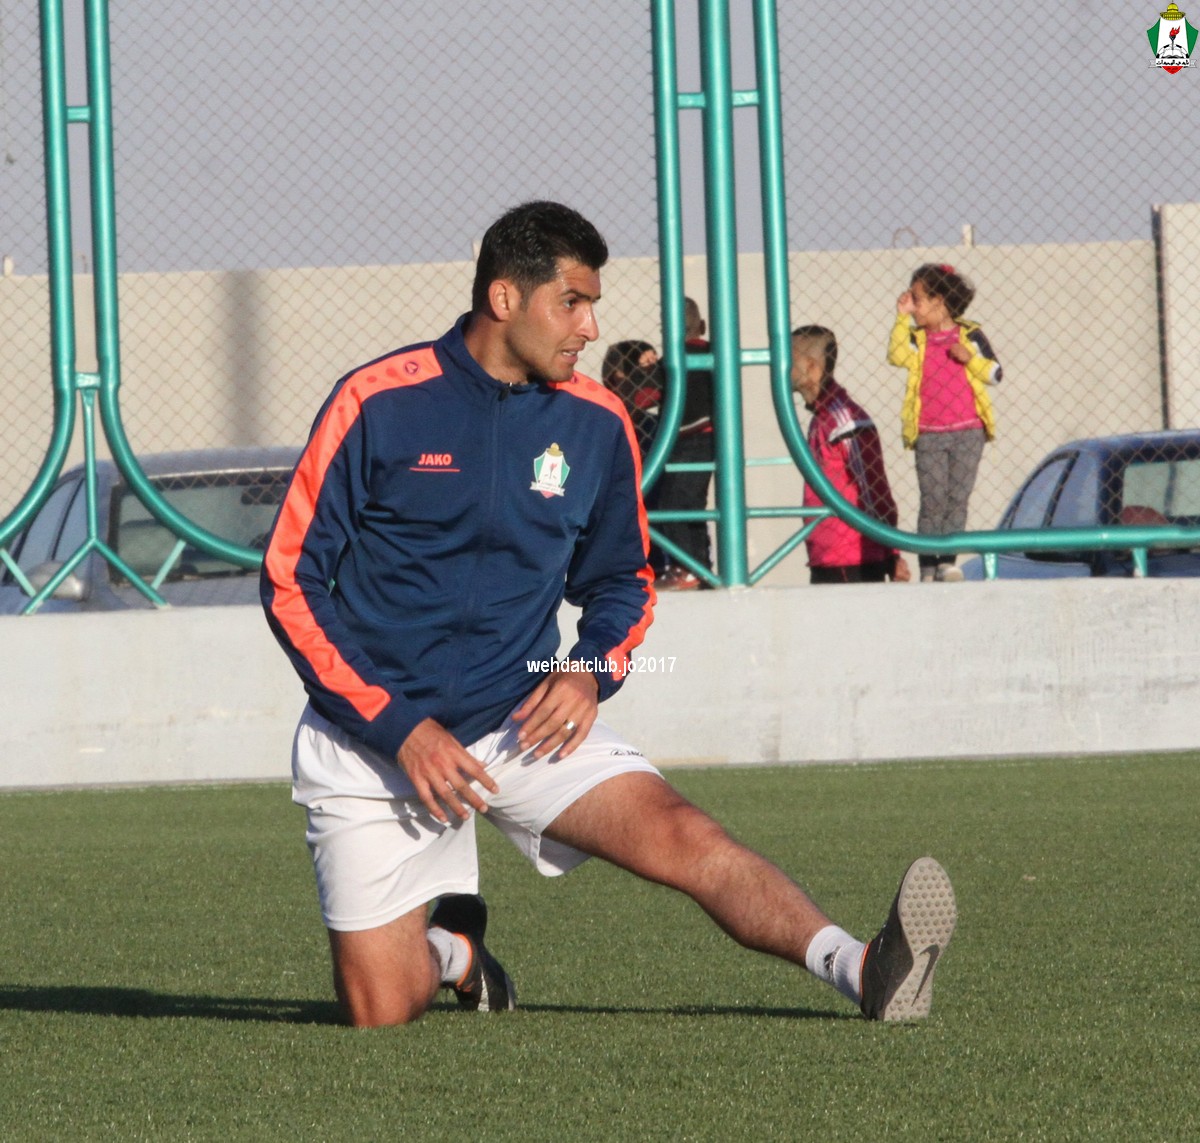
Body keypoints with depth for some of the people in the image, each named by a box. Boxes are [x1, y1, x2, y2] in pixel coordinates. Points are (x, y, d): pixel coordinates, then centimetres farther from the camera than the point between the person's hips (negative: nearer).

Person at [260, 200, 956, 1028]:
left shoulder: (596, 425, 1)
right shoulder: (378, 404, -11)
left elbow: (621, 578, 17)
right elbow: (291, 581, -8)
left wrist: (592, 670, -6)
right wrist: (401, 727, -15)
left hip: (523, 722, 2)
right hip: (371, 735, -2)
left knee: (681, 835, -23)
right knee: (382, 1010, -4)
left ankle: (861, 970, -33)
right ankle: (455, 946, 27)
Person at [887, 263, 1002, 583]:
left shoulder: (969, 335, 5)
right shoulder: (917, 339, 7)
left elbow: (995, 374, 4)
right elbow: (897, 356, -13)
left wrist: (971, 358, -12)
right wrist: (902, 317, -12)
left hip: (968, 432, -1)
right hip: (929, 435, 1)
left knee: (958, 499, -2)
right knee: (932, 500, -3)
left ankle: (947, 560, 1)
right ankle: (927, 565, -2)